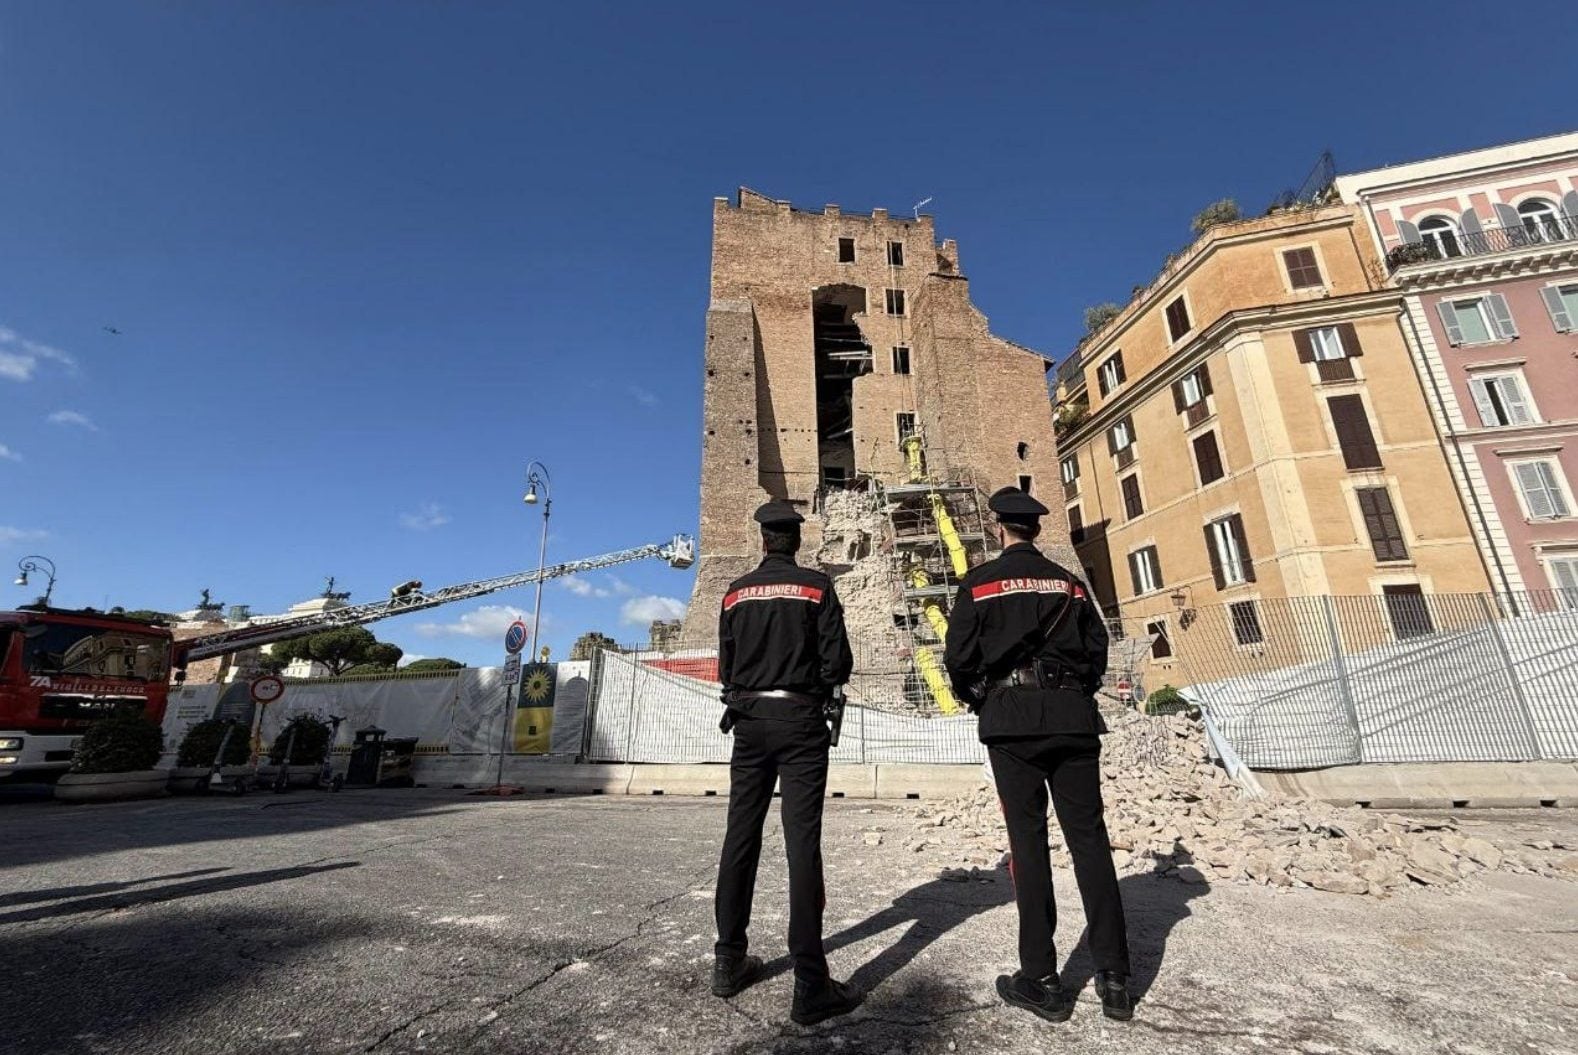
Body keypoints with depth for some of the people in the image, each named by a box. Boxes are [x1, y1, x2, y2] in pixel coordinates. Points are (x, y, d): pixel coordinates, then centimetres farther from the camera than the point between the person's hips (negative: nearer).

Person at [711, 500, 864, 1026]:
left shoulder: (736, 592, 5)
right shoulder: (816, 586, -4)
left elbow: (725, 666, 8)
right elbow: (838, 663, -8)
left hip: (749, 721, 4)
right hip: (800, 721, -3)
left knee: (741, 837, 12)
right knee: (802, 842, -2)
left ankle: (729, 961, 24)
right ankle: (810, 985, 1)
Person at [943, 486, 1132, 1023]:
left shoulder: (979, 582, -1)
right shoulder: (1069, 583, 11)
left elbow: (959, 657, -5)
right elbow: (1098, 648, 10)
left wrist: (978, 701, 12)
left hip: (1012, 718, -3)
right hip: (1073, 717, 4)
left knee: (1029, 841, 3)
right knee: (1089, 838, 8)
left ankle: (1041, 980, 10)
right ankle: (1114, 978, 14)